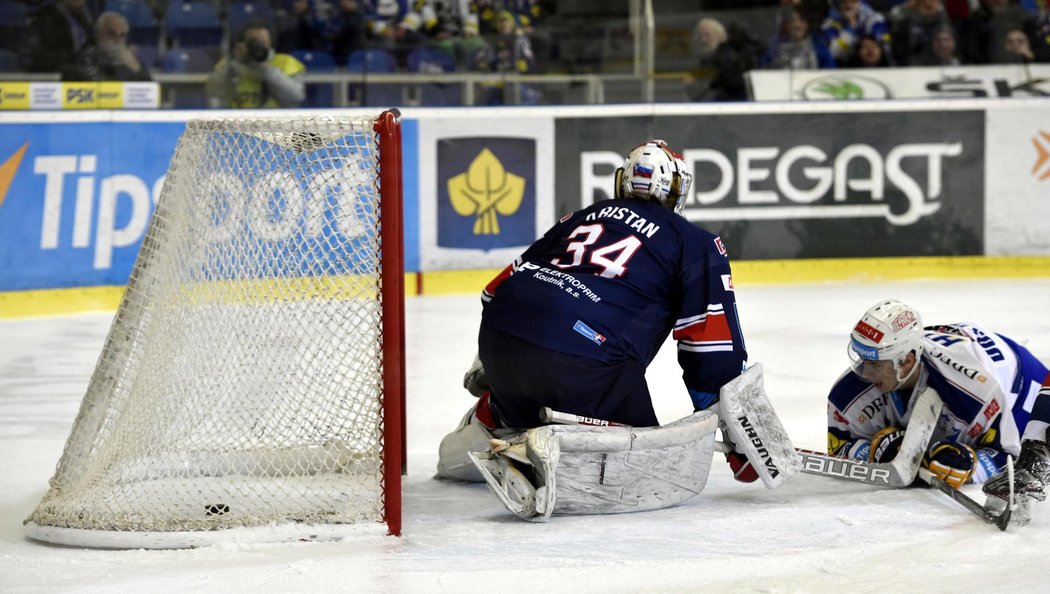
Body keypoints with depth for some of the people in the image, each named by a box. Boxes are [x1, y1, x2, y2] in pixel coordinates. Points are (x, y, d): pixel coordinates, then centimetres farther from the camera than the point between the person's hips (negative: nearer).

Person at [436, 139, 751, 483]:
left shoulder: (582, 217, 29)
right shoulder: (695, 244, 13)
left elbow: (497, 290, 31)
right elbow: (713, 348, 5)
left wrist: (489, 369, 45)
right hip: (585, 361, -8)